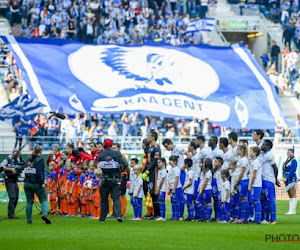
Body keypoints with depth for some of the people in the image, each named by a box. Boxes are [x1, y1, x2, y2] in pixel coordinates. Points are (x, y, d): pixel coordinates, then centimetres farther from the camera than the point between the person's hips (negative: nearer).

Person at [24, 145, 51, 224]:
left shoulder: (29, 159, 11)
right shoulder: (39, 159, -9)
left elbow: (26, 171, 14)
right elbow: (39, 172, -18)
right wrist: (41, 182, -17)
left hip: (27, 183, 5)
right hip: (36, 183, -5)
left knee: (29, 201, 10)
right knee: (43, 199, 3)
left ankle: (29, 220, 7)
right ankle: (45, 213, -22)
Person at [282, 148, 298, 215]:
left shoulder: (293, 161, -11)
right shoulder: (287, 161, 15)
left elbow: (292, 171, -19)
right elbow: (284, 170, 17)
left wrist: (286, 178, -19)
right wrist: (283, 177, 2)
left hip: (291, 179, -9)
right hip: (287, 180, 9)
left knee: (293, 195, -8)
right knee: (290, 196, 10)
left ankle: (293, 211, -8)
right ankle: (291, 210, 13)